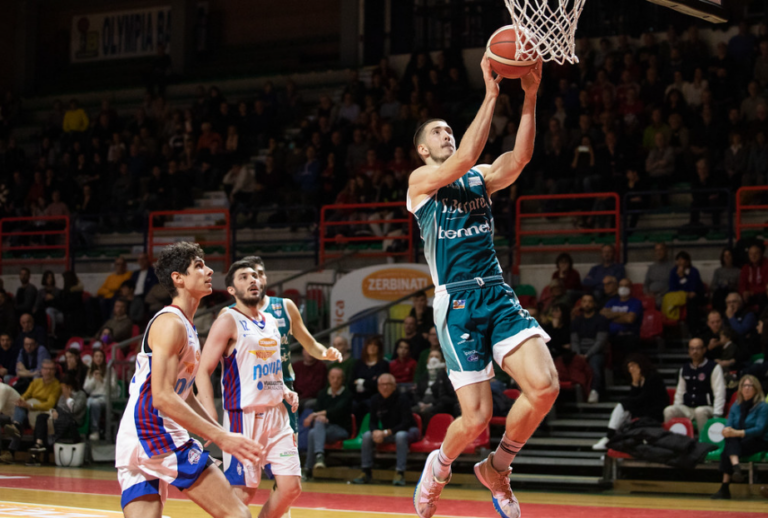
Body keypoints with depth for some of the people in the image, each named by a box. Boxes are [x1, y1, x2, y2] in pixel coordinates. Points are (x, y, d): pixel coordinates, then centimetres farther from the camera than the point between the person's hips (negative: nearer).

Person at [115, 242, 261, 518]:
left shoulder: (186, 328, 22)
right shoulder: (170, 323, -10)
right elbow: (163, 396, -20)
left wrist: (223, 433, 23)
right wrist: (220, 438, -21)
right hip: (155, 434, -10)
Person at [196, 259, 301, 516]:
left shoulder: (271, 321, 14)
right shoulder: (228, 321, -8)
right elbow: (203, 372, -13)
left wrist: (285, 391, 9)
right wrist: (212, 419, -22)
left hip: (276, 413, 7)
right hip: (245, 415, -7)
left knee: (291, 487, 3)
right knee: (243, 492, -6)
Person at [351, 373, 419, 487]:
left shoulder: (402, 399, -20)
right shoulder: (375, 400, -5)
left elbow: (406, 423, -24)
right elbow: (373, 422, -2)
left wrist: (386, 433, -32)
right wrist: (375, 432, -27)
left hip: (408, 431, -5)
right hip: (386, 433, 5)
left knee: (401, 436, -39)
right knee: (367, 436, -17)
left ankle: (400, 473, -37)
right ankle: (366, 472, -11)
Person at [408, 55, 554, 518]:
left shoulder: (482, 178, 17)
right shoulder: (421, 180, 3)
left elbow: (520, 157, -3)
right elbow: (465, 158, -16)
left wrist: (530, 96, -14)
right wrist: (491, 95, -17)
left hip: (499, 296, 5)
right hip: (457, 302, -5)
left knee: (545, 386, -15)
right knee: (477, 418, -10)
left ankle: (497, 468, 9)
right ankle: (440, 465, 25)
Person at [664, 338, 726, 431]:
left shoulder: (713, 368, -2)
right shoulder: (684, 369, 16)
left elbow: (719, 393, -8)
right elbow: (680, 392, 22)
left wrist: (716, 415, -18)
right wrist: (677, 411, 9)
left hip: (707, 408, -5)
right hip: (687, 408, 5)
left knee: (700, 411, -39)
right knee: (668, 411, -23)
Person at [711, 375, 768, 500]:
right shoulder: (735, 407, 12)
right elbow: (729, 425, 5)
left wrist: (738, 433, -30)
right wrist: (727, 430, -22)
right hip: (738, 443, 5)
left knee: (727, 452, -30)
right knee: (730, 440, -32)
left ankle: (725, 488, -32)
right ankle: (736, 467, -52)